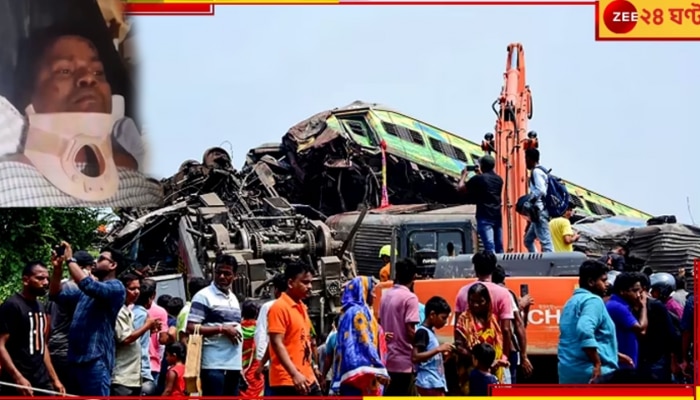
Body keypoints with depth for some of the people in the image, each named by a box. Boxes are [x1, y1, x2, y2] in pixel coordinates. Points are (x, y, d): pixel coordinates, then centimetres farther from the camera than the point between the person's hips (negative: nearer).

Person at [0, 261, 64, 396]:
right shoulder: (12, 305, -10)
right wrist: (18, 378, -26)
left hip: (42, 381, 8)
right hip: (18, 385, -8)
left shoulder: (40, 306, 16)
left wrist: (54, 379, 19)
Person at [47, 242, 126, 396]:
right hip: (76, 358, 9)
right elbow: (56, 294, 21)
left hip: (96, 359, -9)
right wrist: (58, 268, 6)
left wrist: (70, 260, -11)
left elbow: (87, 284, -22)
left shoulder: (116, 287, -6)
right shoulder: (86, 291, 20)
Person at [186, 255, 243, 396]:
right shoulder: (203, 296, -6)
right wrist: (222, 329, -16)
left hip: (234, 364, 8)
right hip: (214, 364, -8)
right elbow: (191, 328, -14)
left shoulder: (233, 298, 19)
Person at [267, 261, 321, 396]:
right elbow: (277, 344, -19)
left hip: (307, 380, 10)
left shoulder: (302, 308, 17)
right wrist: (295, 374, -28)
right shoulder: (279, 308, -11)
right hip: (287, 382, -9)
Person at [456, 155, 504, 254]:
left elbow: (460, 188, 1)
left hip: (484, 217, -6)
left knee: (490, 248, -14)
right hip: (497, 216, 6)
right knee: (499, 248, 10)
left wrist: (464, 175, 16)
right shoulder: (499, 179, 13)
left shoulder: (478, 178, -7)